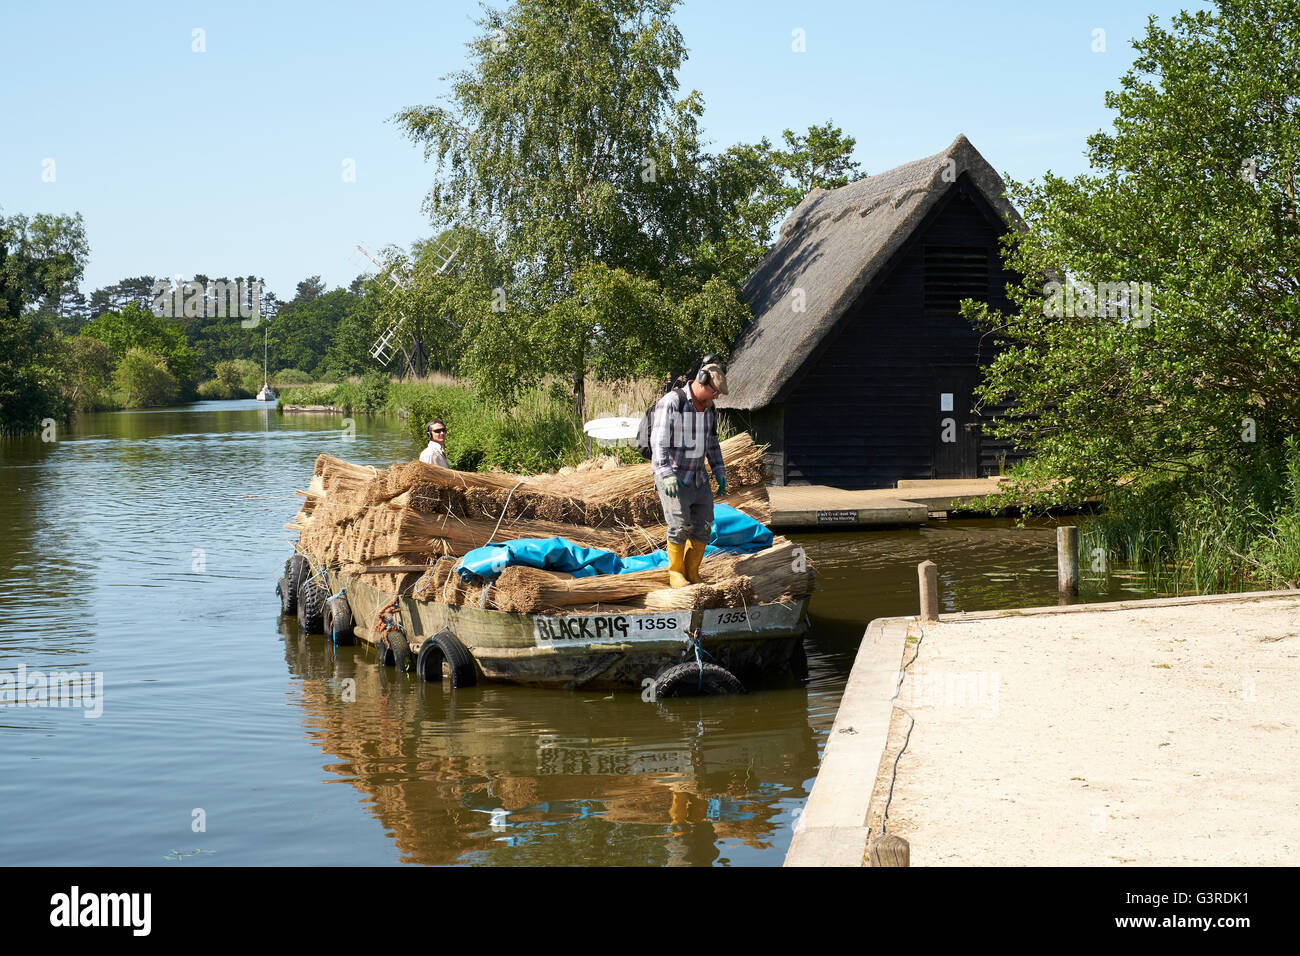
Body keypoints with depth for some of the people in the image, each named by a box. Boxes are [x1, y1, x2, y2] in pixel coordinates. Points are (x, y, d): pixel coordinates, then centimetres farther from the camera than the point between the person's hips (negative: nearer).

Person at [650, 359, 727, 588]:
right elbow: (659, 441, -24)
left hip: (697, 477, 7)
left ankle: (692, 572, 15)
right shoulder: (671, 403, -17)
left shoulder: (709, 408, 8)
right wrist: (667, 474, -33)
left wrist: (719, 472, 14)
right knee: (679, 525, -12)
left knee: (703, 524, 3)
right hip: (672, 477, -7)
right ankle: (675, 574, 3)